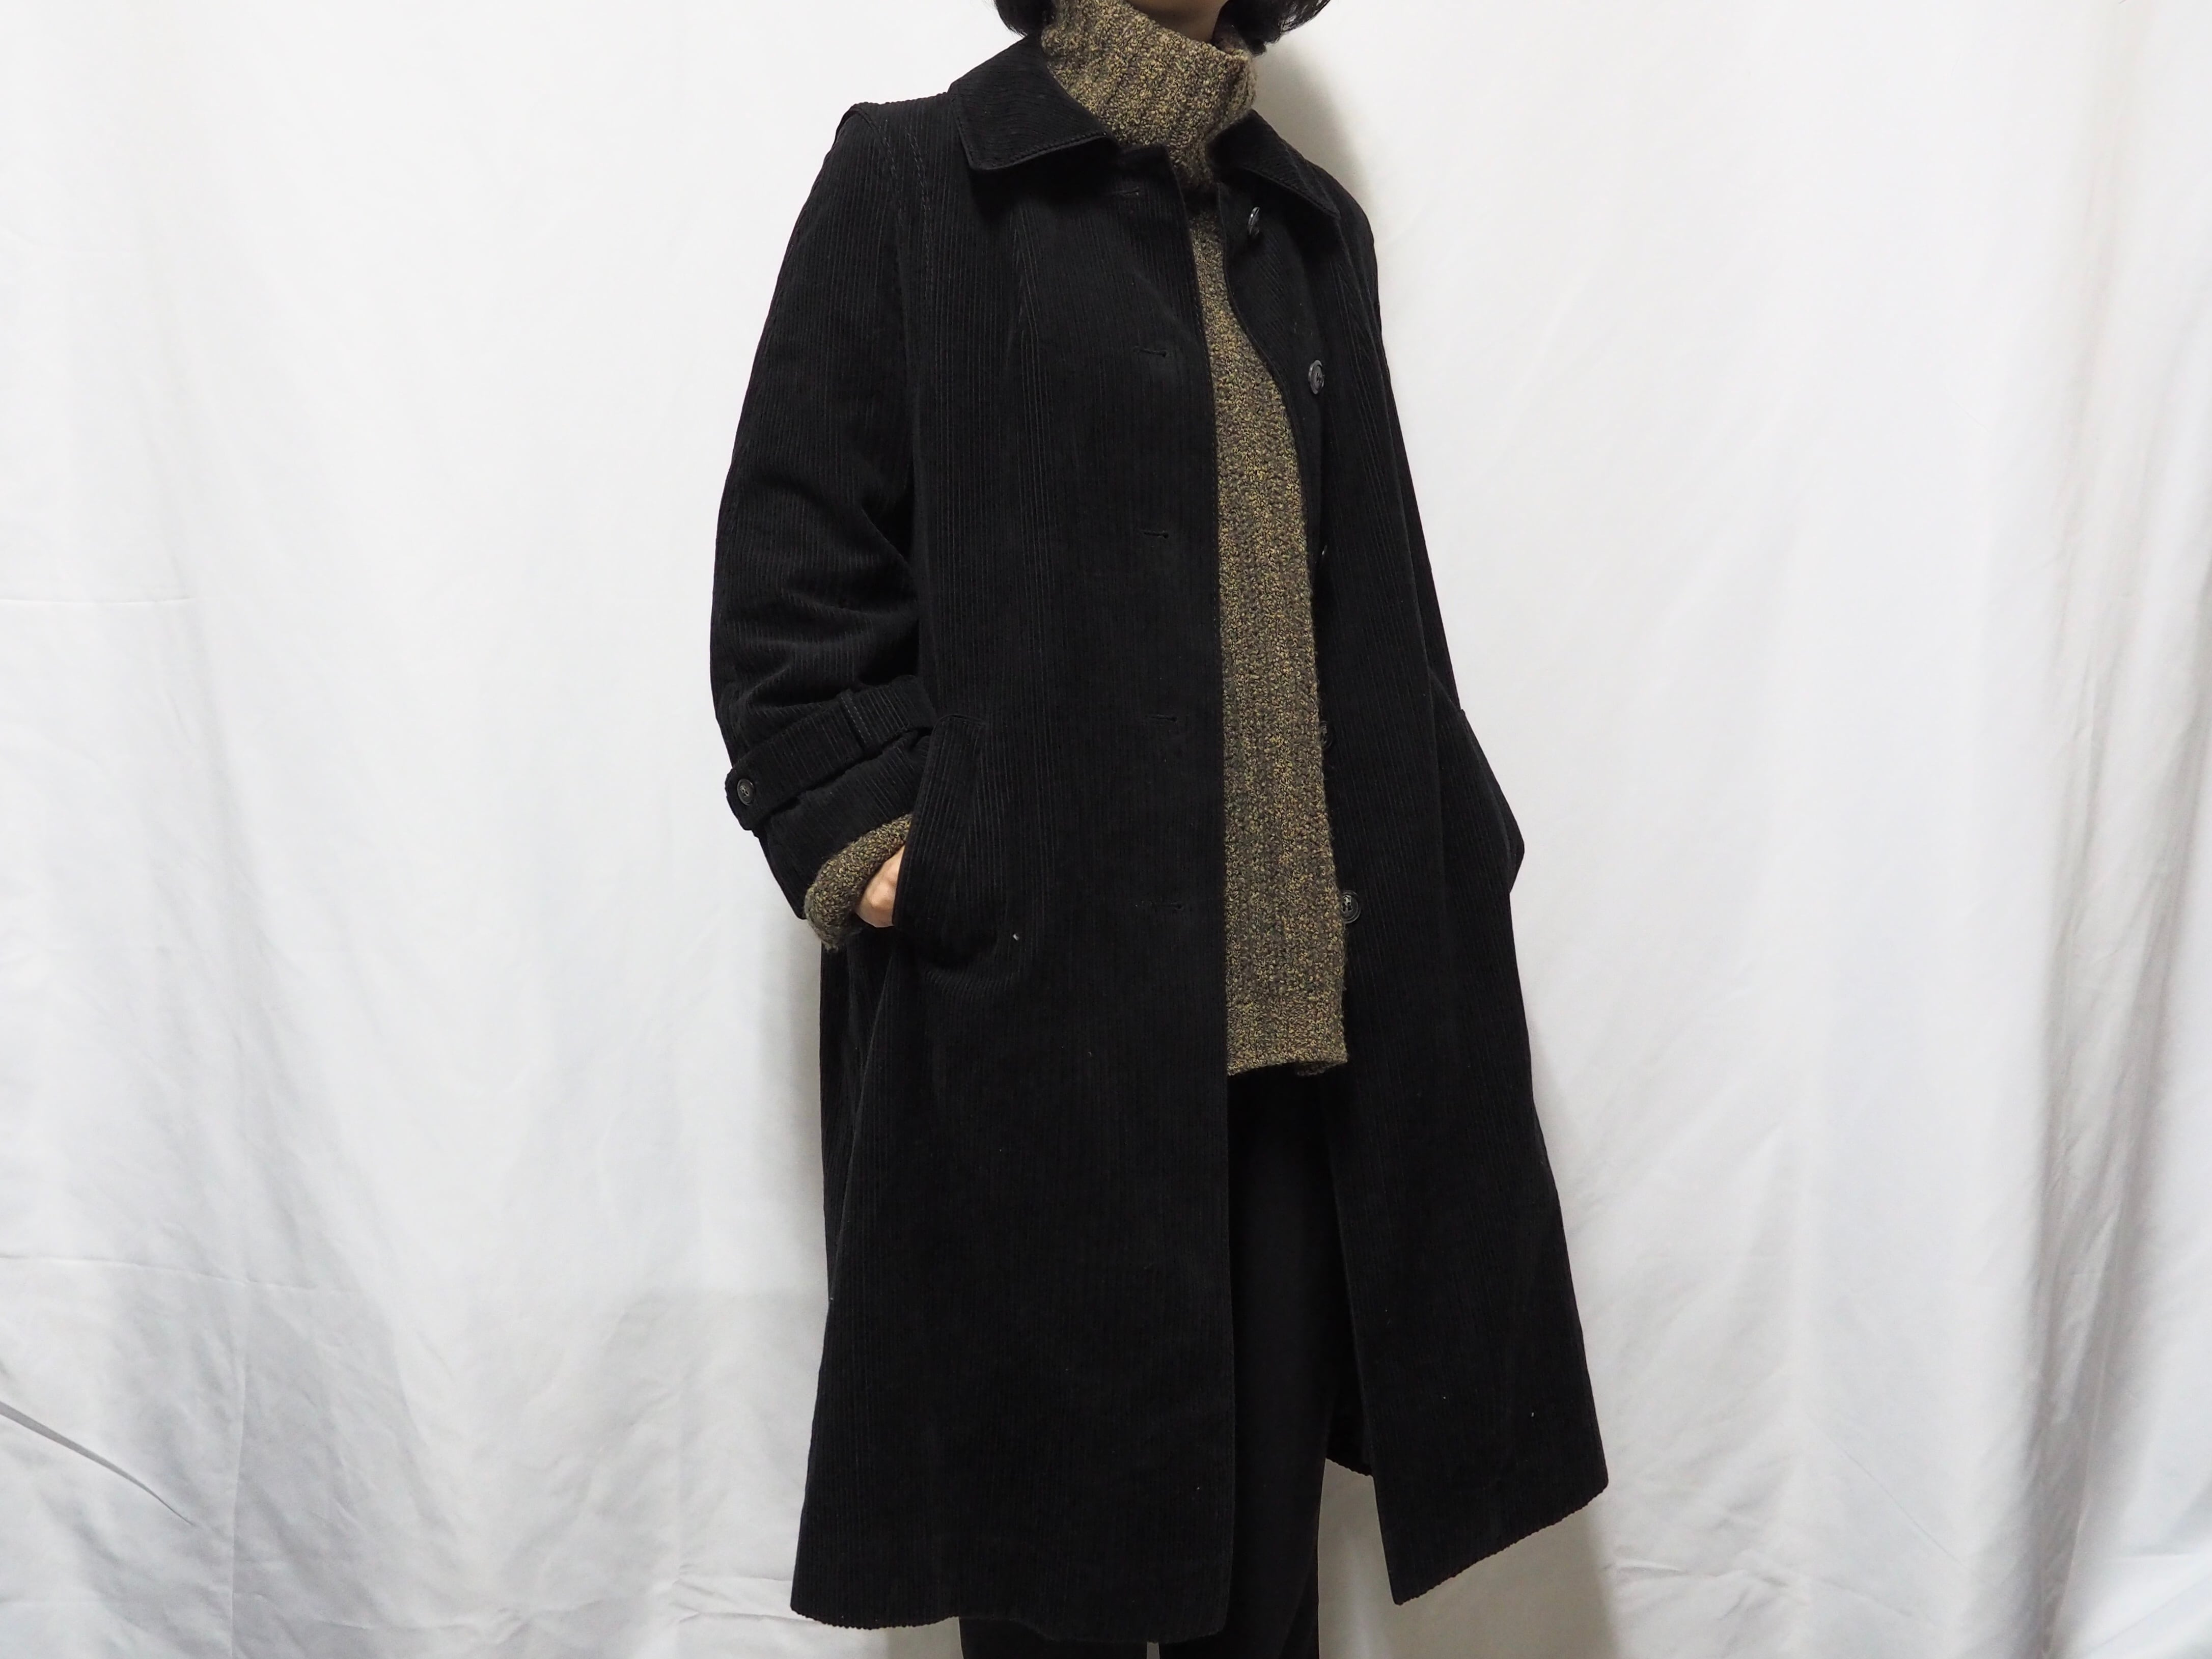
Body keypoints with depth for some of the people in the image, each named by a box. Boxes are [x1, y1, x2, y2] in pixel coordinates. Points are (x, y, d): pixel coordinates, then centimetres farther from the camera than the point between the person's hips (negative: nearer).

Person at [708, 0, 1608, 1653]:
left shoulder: (1307, 225, 18)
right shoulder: (918, 185, 3)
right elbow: (793, 567, -3)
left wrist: (1437, 864, 14)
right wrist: (866, 838, -13)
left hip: (1296, 992, 5)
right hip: (1034, 982, -4)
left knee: (1269, 1495, 11)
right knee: (1058, 1514, 7)